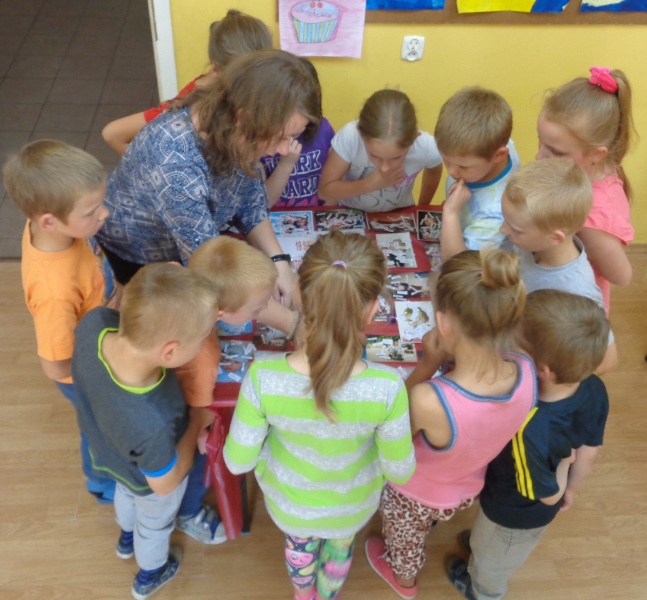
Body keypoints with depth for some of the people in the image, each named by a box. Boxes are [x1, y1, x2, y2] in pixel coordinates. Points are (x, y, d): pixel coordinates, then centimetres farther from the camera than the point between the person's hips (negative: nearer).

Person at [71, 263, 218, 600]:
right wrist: (197, 423, -16)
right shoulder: (153, 424, -50)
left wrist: (166, 294, -22)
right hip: (149, 481, -5)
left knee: (125, 492, 40)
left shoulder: (94, 324, -39)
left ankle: (127, 538, 74)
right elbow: (165, 483, -26)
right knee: (154, 524, 31)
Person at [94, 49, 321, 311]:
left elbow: (251, 203, -6)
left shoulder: (233, 133, -20)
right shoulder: (175, 165, -40)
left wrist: (278, 260, -21)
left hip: (194, 243, 6)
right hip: (134, 258, -6)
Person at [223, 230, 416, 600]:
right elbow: (401, 472, -20)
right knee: (340, 547, 37)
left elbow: (238, 461, -21)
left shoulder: (264, 379, -37)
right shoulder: (387, 388, -38)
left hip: (289, 502, 1)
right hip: (351, 506, 0)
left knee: (299, 543, 38)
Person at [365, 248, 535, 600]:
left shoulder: (428, 401, -47)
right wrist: (446, 362, -19)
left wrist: (426, 367, -26)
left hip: (416, 496, -4)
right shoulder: (526, 371, -31)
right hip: (469, 488, 4)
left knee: (405, 539, 34)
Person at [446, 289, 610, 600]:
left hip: (512, 512, -5)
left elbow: (548, 494, -29)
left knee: (492, 558, 31)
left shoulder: (530, 429, -48)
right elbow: (589, 452, -8)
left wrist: (562, 464, -13)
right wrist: (571, 487, 9)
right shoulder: (594, 389, -28)